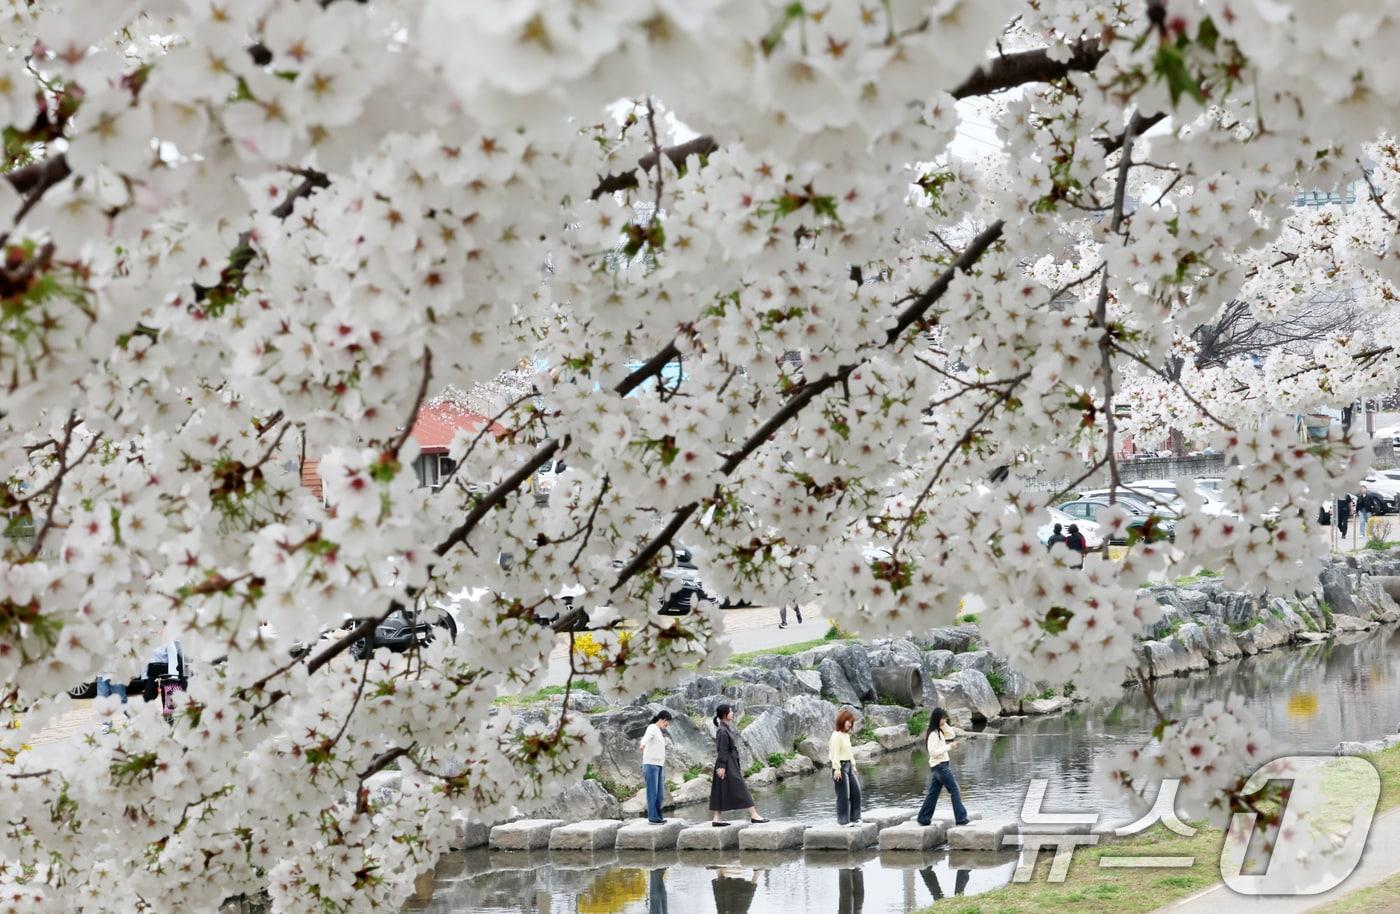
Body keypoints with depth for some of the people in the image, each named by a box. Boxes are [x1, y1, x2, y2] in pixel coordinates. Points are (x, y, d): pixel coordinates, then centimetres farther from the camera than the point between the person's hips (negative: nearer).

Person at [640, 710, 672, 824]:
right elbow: (646, 737, -34)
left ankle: (657, 816, 14)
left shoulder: (660, 731, 18)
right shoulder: (652, 728, -10)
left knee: (659, 792, 9)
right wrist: (643, 744, -55)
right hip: (651, 764, -9)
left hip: (658, 765, 9)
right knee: (652, 792, -8)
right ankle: (652, 817, -7)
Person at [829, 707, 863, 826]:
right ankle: (843, 821, 5)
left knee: (856, 791, 9)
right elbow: (835, 753, -18)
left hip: (848, 766, 9)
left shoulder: (847, 735, 13)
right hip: (840, 766, -9)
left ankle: (854, 818, 18)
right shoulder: (836, 735, -15)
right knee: (843, 795, -3)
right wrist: (837, 768, -22)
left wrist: (853, 765, 20)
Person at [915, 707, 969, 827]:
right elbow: (933, 752, -23)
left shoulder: (939, 732, 11)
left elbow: (952, 735, 16)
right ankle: (961, 819, -3)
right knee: (955, 791, -5)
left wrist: (945, 725, 5)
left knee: (933, 793, 12)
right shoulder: (933, 734, -17)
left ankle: (924, 818, 15)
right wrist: (949, 746, -21)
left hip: (936, 767, 10)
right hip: (940, 766, -10)